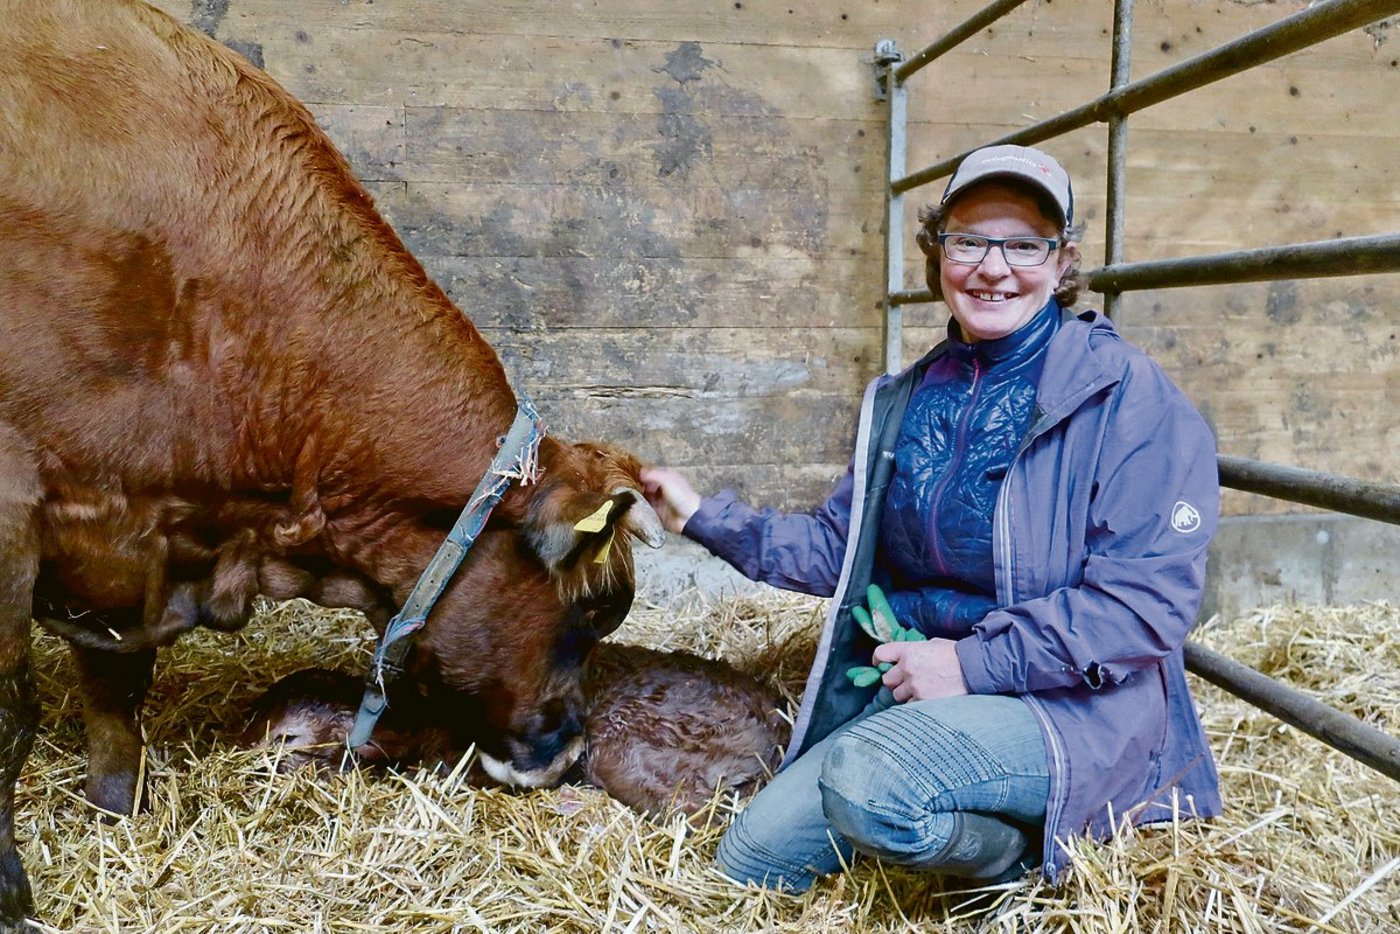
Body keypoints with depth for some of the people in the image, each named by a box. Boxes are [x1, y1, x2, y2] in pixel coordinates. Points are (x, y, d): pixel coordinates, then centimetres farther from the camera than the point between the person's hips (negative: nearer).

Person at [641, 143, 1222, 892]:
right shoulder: (906, 402, 8)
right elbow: (841, 548, 13)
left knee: (866, 780, -34)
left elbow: (1150, 597, -20)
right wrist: (708, 519, 6)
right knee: (751, 859, 2)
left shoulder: (1124, 395, -12)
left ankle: (1031, 855, -3)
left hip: (1069, 702, -6)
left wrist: (975, 662, -22)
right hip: (912, 693, 7)